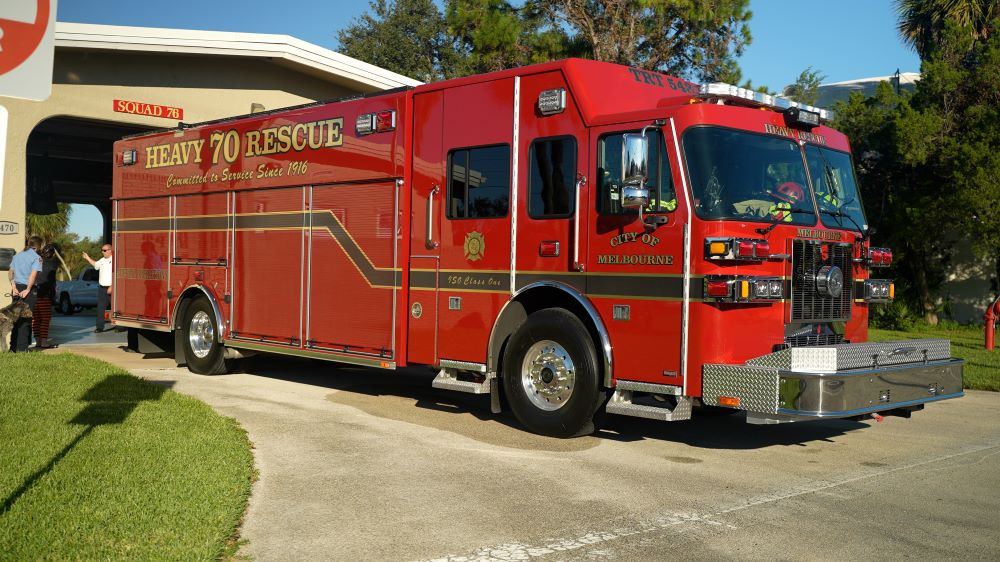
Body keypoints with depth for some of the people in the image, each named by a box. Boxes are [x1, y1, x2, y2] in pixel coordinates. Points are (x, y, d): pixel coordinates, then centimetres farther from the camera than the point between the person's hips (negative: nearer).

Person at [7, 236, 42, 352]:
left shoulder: (17, 255, 14)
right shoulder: (36, 257, -7)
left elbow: (10, 272, 7)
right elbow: (33, 275, -18)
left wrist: (13, 286, 0)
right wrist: (28, 290, -13)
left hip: (17, 289, 6)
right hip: (28, 290, -6)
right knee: (25, 320, 0)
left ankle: (13, 346, 17)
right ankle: (22, 348, -1)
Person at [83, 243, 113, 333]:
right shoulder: (102, 260, 14)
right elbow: (96, 264, 38)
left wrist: (111, 287, -22)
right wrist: (88, 258, 32)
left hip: (111, 288, -8)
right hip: (102, 288, 8)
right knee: (100, 308, 6)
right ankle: (100, 327, 10)